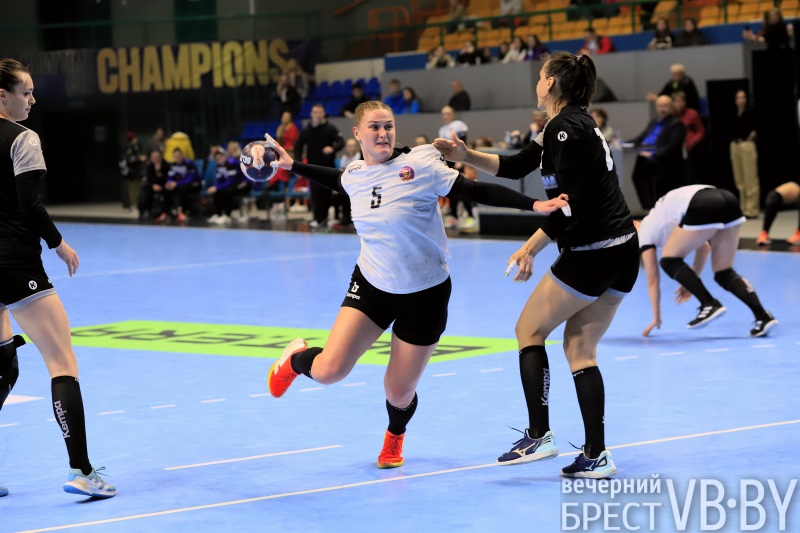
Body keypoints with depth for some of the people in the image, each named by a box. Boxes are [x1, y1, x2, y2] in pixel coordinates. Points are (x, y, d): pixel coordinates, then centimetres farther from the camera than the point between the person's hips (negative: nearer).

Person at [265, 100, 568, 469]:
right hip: (372, 286, 3)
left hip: (424, 294, -3)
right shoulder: (354, 173, -2)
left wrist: (534, 205, -24)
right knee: (329, 371, -12)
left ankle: (394, 438, 42)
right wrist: (292, 165, 25)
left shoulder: (420, 165, -16)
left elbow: (476, 191, -16)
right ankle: (296, 358, 26)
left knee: (399, 393, 5)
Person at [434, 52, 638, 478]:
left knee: (530, 330, 5)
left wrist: (530, 248, -17)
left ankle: (539, 436, 2)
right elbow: (514, 167, 21)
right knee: (580, 350, 11)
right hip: (622, 251, 9)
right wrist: (466, 156, 10)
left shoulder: (565, 128, -13)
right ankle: (596, 456, 6)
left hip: (592, 252, -9)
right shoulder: (575, 124, 18)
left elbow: (571, 203, -21)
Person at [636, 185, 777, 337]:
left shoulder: (645, 232, 22)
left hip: (705, 208, -7)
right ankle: (763, 317, -2)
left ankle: (710, 304, 2)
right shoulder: (660, 218, 41)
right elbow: (704, 246, 45)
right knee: (724, 273, 15)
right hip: (729, 201, 7)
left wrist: (656, 318, 29)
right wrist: (691, 283, 51)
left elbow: (652, 281, 22)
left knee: (669, 261, 12)